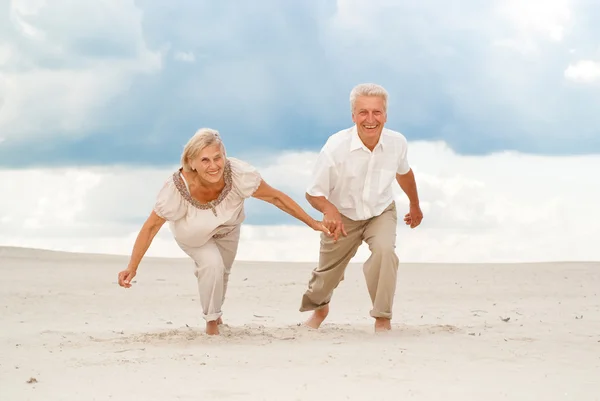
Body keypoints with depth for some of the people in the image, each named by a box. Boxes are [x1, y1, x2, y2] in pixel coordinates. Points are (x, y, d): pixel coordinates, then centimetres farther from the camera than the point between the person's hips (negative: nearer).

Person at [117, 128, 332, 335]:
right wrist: (132, 268, -32)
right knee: (212, 264, -24)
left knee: (223, 271, 21)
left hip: (227, 227, 3)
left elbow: (276, 197, -27)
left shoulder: (239, 174, -41)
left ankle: (215, 312, 56)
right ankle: (211, 321, 4)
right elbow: (151, 227, -32)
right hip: (193, 233, -3)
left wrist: (312, 223, -22)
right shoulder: (177, 188, -44)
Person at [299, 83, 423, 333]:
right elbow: (313, 193, -20)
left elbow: (403, 172, 4)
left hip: (381, 213, 1)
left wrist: (415, 205, 21)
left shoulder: (397, 143, -21)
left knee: (385, 250, -30)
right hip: (343, 218, -1)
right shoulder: (335, 147, -32)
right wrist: (329, 210, -43)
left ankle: (383, 319, -14)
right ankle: (319, 307, 53)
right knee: (327, 272, 15)